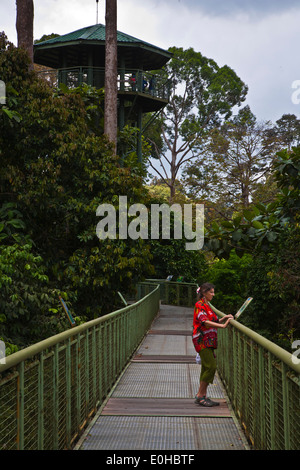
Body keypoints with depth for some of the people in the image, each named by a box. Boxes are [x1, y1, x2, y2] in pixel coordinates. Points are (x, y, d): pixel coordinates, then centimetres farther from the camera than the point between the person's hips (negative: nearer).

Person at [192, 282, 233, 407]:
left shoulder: (206, 305, 21)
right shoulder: (199, 305, -9)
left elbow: (213, 321, 19)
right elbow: (205, 322, -21)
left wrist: (223, 319, 2)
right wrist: (223, 325, -26)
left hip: (208, 341, 10)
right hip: (202, 340, -10)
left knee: (207, 367, 7)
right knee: (211, 366, -13)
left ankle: (203, 396, 11)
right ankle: (200, 396, -7)